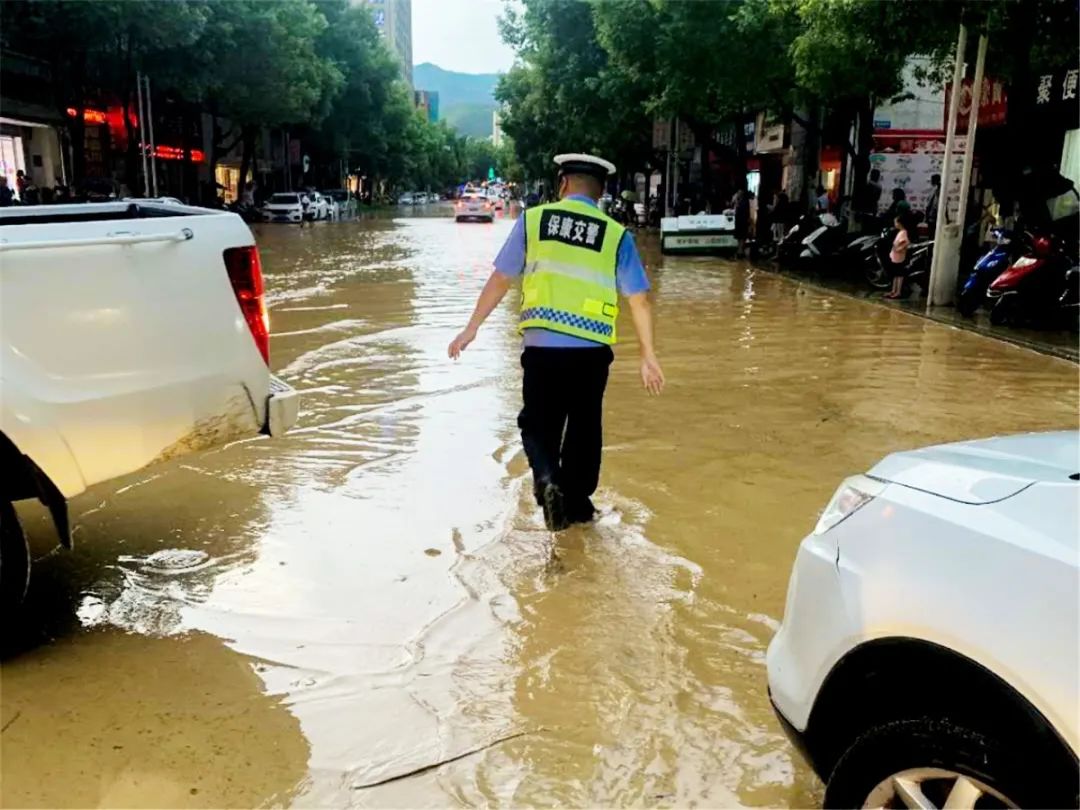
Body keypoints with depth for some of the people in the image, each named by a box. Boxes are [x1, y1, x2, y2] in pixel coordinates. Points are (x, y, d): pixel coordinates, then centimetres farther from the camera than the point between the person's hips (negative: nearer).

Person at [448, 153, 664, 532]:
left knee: (538, 423, 15)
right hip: (591, 350, 1)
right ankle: (577, 502, 27)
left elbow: (500, 279, 4)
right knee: (584, 427, 18)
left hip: (541, 346, 0)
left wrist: (471, 328, 13)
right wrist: (648, 356, 11)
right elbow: (639, 300, 2)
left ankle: (547, 479, -11)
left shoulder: (533, 220, 3)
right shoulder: (616, 234, 3)